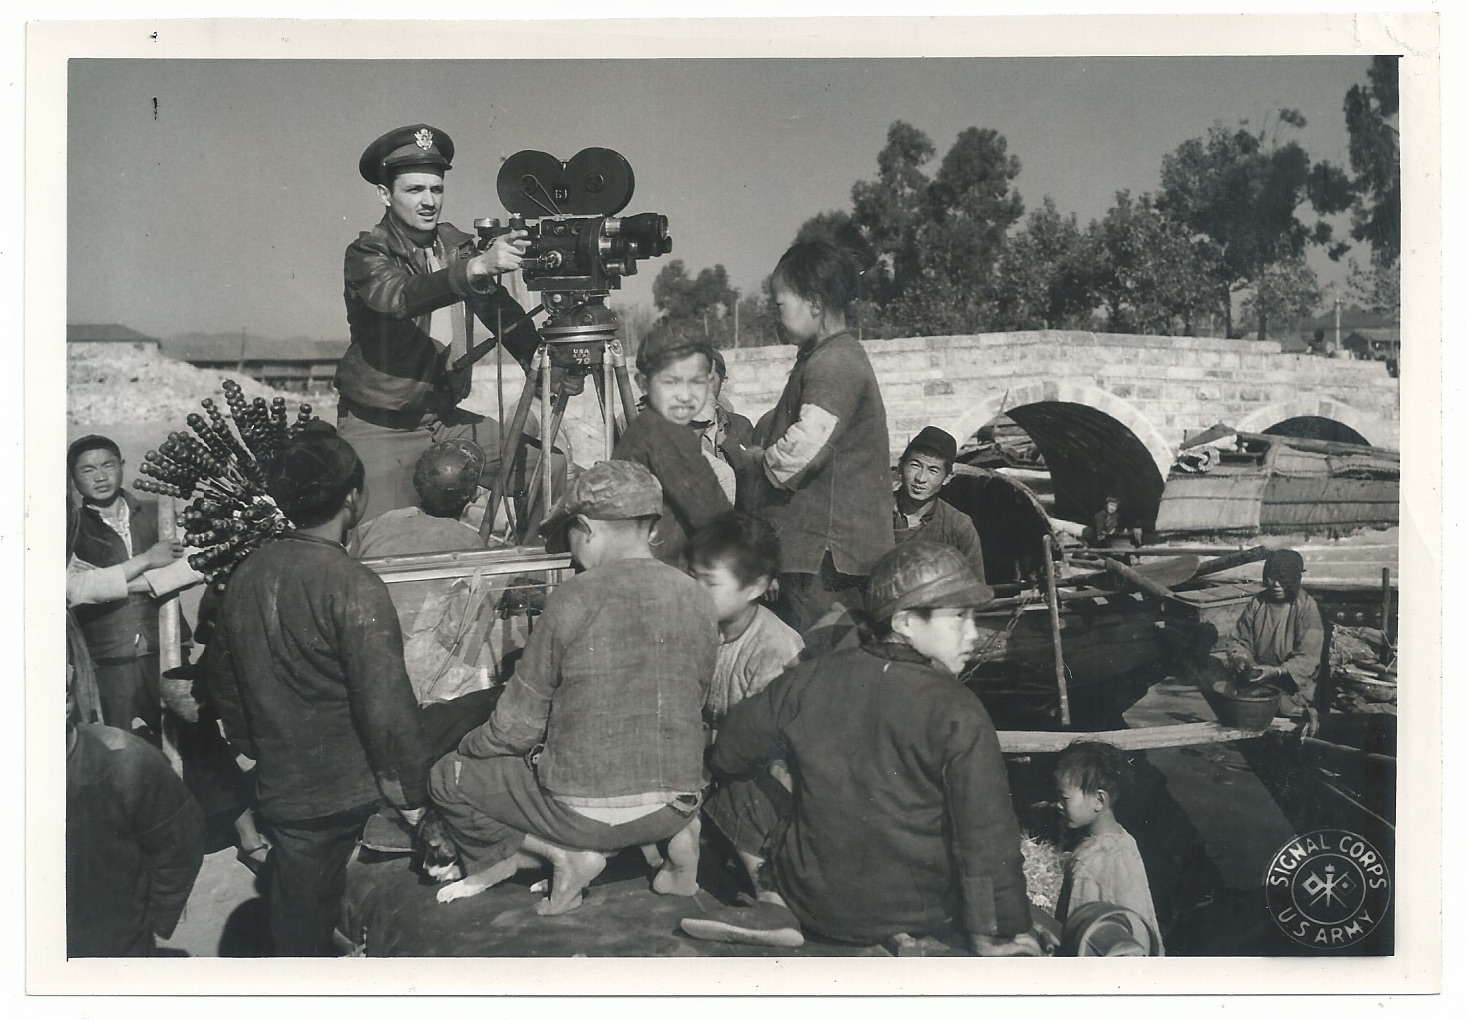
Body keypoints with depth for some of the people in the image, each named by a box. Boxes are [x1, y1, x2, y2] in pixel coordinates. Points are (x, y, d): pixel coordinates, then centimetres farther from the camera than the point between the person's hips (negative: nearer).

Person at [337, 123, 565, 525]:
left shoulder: (457, 245, 5)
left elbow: (497, 306, 7)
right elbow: (402, 297, -32)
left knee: (551, 468, -2)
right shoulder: (365, 255, -13)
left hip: (445, 420, 6)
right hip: (378, 430, -6)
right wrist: (478, 267, -45)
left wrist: (537, 357, -11)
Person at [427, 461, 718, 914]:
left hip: (587, 809, -5)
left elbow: (517, 726, -6)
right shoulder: (698, 600, 1)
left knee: (448, 777, 14)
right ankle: (675, 837, 11)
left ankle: (562, 853, -1)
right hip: (676, 804, 5)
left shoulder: (576, 598, -13)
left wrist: (468, 748, 15)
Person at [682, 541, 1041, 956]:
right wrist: (999, 934, -8)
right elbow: (988, 830, -18)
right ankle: (909, 941, 2)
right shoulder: (957, 711, -17)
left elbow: (727, 757, 7)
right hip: (922, 913, -2)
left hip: (817, 903, 2)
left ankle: (781, 907, -2)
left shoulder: (812, 678, -5)